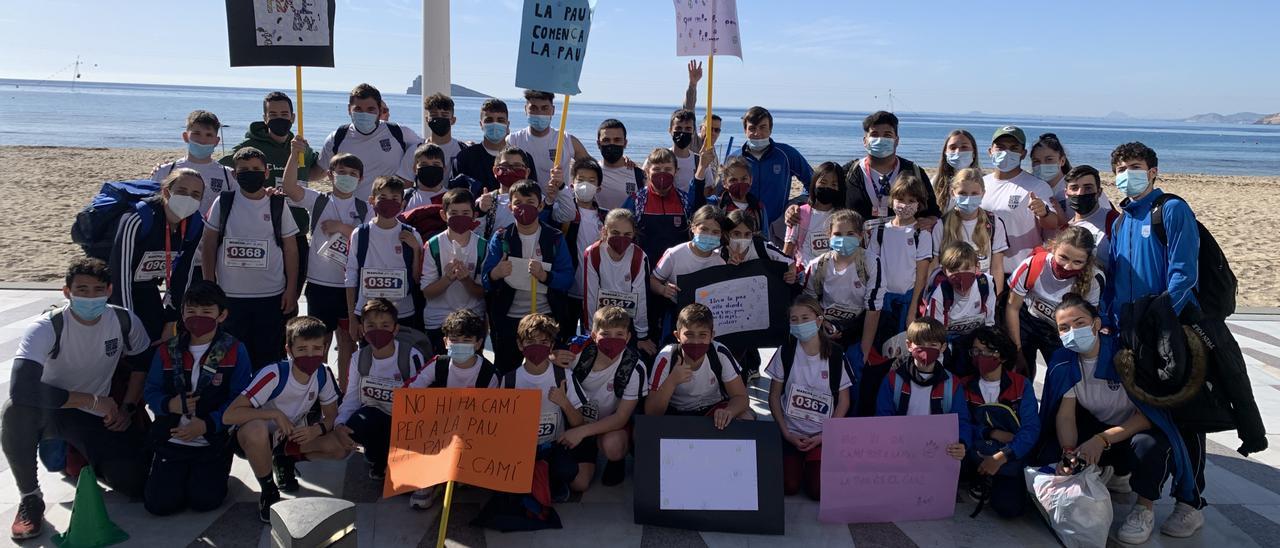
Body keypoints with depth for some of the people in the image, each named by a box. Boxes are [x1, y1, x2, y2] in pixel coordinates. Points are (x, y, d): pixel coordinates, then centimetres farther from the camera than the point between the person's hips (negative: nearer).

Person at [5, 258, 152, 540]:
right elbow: (21, 388, -38)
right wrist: (92, 400, -35)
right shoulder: (45, 328, -24)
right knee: (16, 412, -39)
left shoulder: (125, 321, -12)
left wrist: (128, 408, -1)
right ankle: (29, 497, -15)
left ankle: (79, 455, 19)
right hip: (50, 409, -3)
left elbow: (142, 365, 8)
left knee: (135, 483, -15)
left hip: (99, 417, 3)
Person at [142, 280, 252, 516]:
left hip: (213, 442, -2)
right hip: (171, 440, 3)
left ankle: (215, 472, 20)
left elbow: (240, 400, -11)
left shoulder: (235, 352, -7)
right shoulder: (167, 352, 3)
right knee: (159, 503, -7)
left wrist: (207, 424, -21)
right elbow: (151, 392, 6)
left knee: (204, 501, -13)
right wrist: (169, 404, -17)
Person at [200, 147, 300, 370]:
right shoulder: (223, 203, 1)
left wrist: (291, 289, 0)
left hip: (271, 296, 0)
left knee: (267, 357, 6)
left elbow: (290, 248, 4)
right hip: (230, 296, 1)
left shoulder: (278, 205, 1)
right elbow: (209, 245, 6)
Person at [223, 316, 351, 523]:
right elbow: (229, 415, -34)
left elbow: (331, 415, -1)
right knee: (257, 430, -42)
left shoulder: (322, 374, -12)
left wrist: (316, 430, -23)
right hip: (253, 436, -5)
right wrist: (275, 414, -34)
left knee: (343, 446, -19)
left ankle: (285, 460, 7)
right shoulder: (274, 375, -29)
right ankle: (268, 492, -15)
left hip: (294, 435, 5)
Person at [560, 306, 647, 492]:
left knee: (612, 445, -36)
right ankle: (591, 451, 22)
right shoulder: (579, 351, -20)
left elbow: (621, 418, -21)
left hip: (612, 425, -2)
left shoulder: (634, 368, -25)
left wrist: (582, 431, -29)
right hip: (579, 419, 2)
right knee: (577, 484, -12)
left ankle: (617, 461, 3)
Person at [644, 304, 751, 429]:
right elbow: (651, 413, -23)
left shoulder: (720, 354, -20)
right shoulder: (666, 358, -23)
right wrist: (672, 382, -40)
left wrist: (728, 412, -38)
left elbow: (740, 396, -13)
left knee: (746, 420, -27)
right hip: (675, 411, -1)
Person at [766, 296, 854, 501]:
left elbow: (844, 401, -1)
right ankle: (797, 460, 21)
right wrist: (786, 434, -7)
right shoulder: (785, 353, -6)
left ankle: (813, 461, 19)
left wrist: (824, 436, -8)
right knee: (788, 488, -10)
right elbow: (774, 396, 1)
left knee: (818, 491, -13)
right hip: (791, 433, 1)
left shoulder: (835, 355, -8)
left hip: (823, 435, -1)